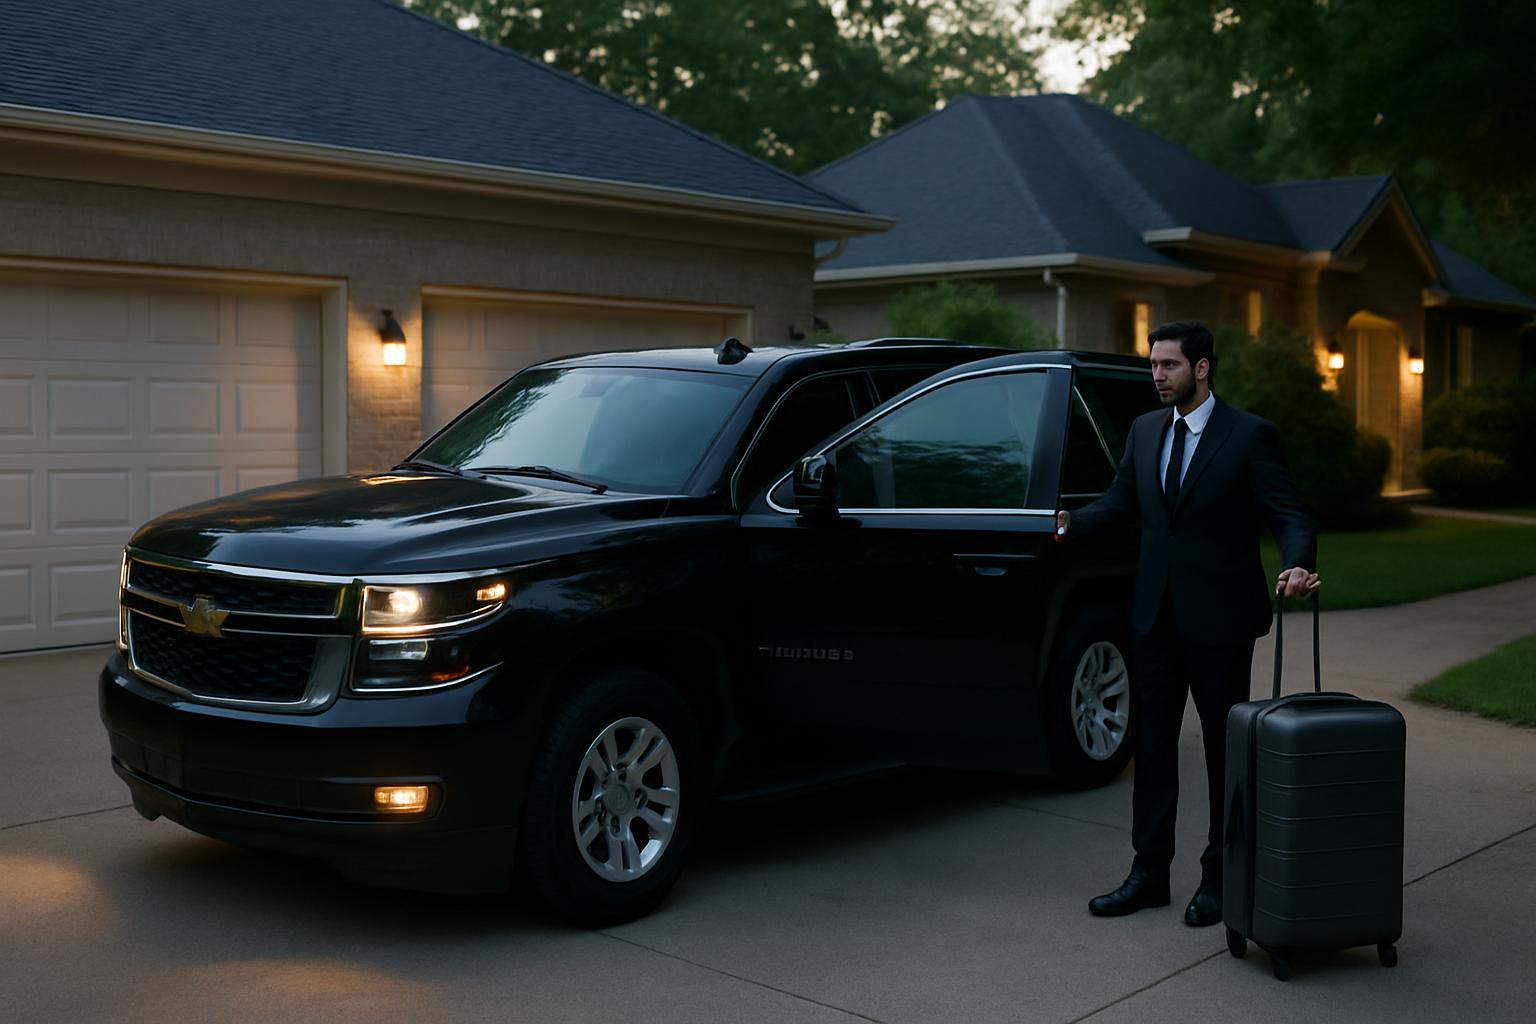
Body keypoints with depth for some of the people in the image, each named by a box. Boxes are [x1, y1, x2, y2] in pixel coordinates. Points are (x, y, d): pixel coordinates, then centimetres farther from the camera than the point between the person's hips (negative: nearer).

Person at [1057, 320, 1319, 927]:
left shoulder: (1249, 435, -7)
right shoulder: (1144, 431, 9)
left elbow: (1289, 514, -11)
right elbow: (1119, 503, 11)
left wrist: (1297, 565, -30)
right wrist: (1069, 523, -7)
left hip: (1220, 619, -5)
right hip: (1158, 614, 6)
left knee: (1224, 748, 6)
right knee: (1151, 740, 10)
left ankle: (1219, 881, 17)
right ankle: (1149, 873, 20)